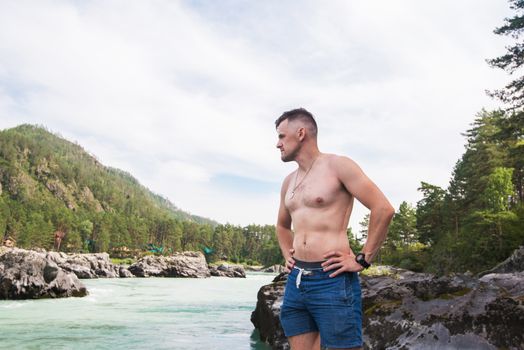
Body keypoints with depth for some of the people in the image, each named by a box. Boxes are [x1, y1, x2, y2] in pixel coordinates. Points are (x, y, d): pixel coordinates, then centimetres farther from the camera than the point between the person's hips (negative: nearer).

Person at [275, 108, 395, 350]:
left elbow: (383, 209, -10)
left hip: (333, 281, -7)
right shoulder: (289, 181, 17)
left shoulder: (337, 166, -4)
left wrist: (362, 260, -10)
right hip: (296, 281, 7)